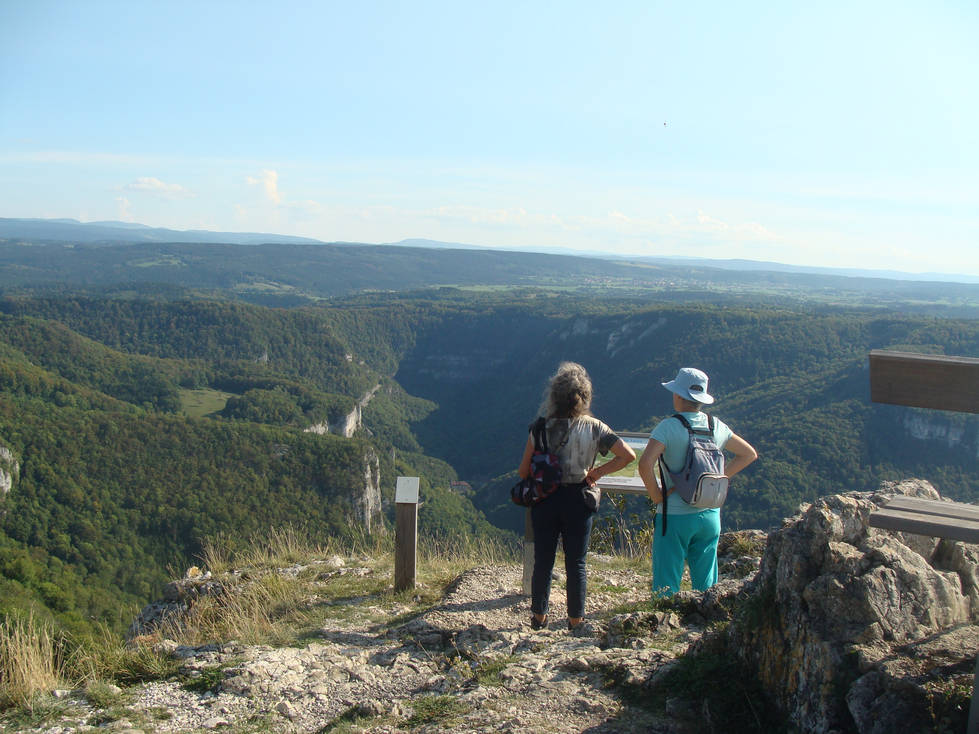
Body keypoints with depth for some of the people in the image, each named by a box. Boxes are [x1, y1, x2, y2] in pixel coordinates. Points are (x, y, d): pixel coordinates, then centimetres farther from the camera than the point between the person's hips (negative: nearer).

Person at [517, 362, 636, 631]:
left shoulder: (540, 428, -7)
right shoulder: (594, 427, -6)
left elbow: (523, 472, -5)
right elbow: (628, 455, -9)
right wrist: (597, 472, 1)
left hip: (544, 500, 1)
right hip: (578, 500, 0)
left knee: (542, 561, 13)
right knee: (576, 564, 11)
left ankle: (539, 617, 23)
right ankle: (575, 620, 18)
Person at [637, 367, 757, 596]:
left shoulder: (668, 427, -13)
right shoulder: (716, 426, 3)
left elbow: (645, 465, -25)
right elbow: (749, 454, 17)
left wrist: (657, 496, -11)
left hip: (674, 516, -5)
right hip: (709, 515, 5)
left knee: (666, 586, 3)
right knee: (706, 585, 14)